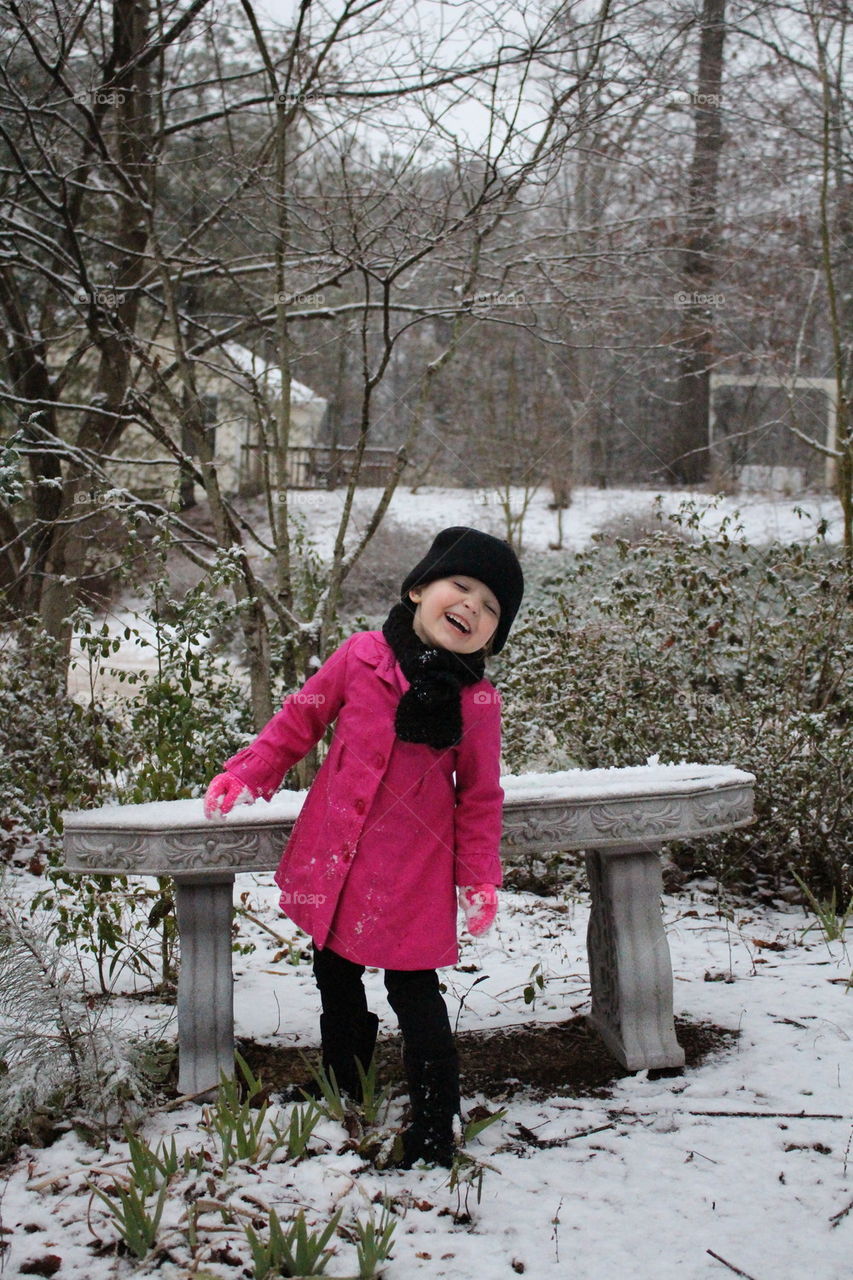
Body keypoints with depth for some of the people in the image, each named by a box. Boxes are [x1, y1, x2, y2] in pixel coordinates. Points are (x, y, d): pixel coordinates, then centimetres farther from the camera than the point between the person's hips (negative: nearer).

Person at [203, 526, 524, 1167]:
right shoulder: (361, 656, -5)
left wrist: (480, 879, -4)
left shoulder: (480, 702, -8)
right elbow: (302, 717, 6)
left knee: (413, 991, -2)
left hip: (412, 873, -3)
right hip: (332, 855, 4)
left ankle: (432, 1136, 10)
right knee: (336, 981, 17)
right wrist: (246, 774, 2)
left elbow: (479, 797, 0)